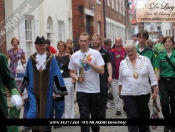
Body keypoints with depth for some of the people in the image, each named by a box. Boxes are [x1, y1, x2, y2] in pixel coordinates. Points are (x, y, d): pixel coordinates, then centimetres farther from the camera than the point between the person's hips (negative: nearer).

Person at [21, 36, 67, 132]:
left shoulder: (51, 58, -2)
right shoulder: (31, 59, 1)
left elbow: (56, 75, -1)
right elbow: (26, 76, 7)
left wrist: (59, 90, -3)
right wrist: (24, 90, 10)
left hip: (47, 91, 0)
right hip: (33, 91, 0)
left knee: (46, 113, 10)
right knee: (33, 113, -10)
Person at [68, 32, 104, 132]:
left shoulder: (95, 53, -4)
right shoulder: (74, 56, 3)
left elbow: (102, 71, -9)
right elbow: (72, 72, 10)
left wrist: (89, 63, -19)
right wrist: (77, 78, -11)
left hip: (95, 90, 0)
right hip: (81, 91, 0)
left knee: (95, 114, 15)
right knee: (84, 115, -5)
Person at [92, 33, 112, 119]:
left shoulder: (105, 52, 5)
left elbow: (108, 64, 3)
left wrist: (110, 76, -7)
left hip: (103, 78, -1)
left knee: (102, 99, 4)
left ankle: (102, 116, 11)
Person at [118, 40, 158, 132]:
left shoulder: (145, 60, -2)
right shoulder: (123, 63, 3)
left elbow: (152, 76, -1)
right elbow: (120, 79, 14)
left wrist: (155, 91, -4)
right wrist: (120, 91, 18)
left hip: (144, 92, 0)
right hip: (128, 94, 0)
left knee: (143, 115, 14)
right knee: (132, 116, -6)